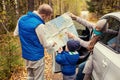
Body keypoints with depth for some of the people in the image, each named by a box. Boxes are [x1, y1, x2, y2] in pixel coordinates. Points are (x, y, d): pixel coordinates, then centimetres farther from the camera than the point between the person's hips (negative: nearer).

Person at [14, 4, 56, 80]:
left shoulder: (22, 18, -3)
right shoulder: (39, 25, -26)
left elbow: (16, 34, 12)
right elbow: (45, 44, -13)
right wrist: (52, 43, 7)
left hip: (26, 54, 8)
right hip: (36, 56, -7)